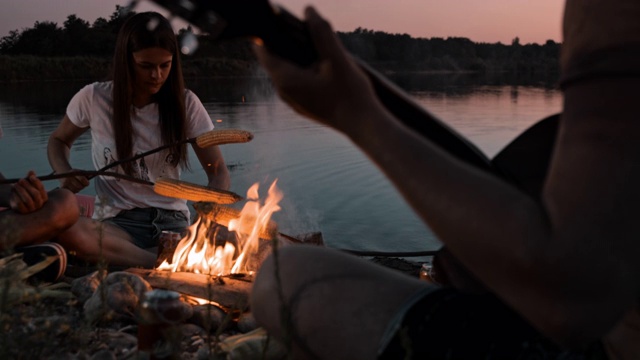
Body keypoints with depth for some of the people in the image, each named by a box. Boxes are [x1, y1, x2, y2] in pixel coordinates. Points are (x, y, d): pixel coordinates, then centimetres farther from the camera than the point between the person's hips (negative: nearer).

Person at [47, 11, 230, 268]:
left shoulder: (186, 104, 0)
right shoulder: (93, 99, -1)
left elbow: (219, 173, 2)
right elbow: (58, 140, 18)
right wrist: (65, 174, -5)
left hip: (173, 222, 0)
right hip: (117, 223, 1)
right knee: (66, 231, -36)